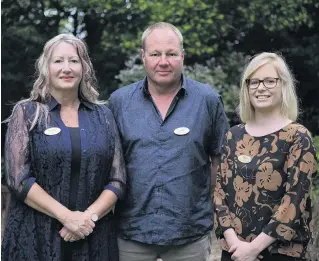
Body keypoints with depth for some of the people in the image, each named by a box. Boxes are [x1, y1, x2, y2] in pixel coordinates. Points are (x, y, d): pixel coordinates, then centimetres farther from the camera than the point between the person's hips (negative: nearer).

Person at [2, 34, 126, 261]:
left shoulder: (103, 115, 7)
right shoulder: (26, 112, 0)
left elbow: (117, 180, 4)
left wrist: (89, 216, -12)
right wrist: (66, 216, -15)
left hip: (93, 237, 2)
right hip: (35, 236, -2)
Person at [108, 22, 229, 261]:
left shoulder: (208, 100, -3)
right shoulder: (119, 101, 0)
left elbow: (220, 160, 4)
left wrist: (218, 212, 4)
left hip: (191, 233, -1)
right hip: (130, 231, 1)